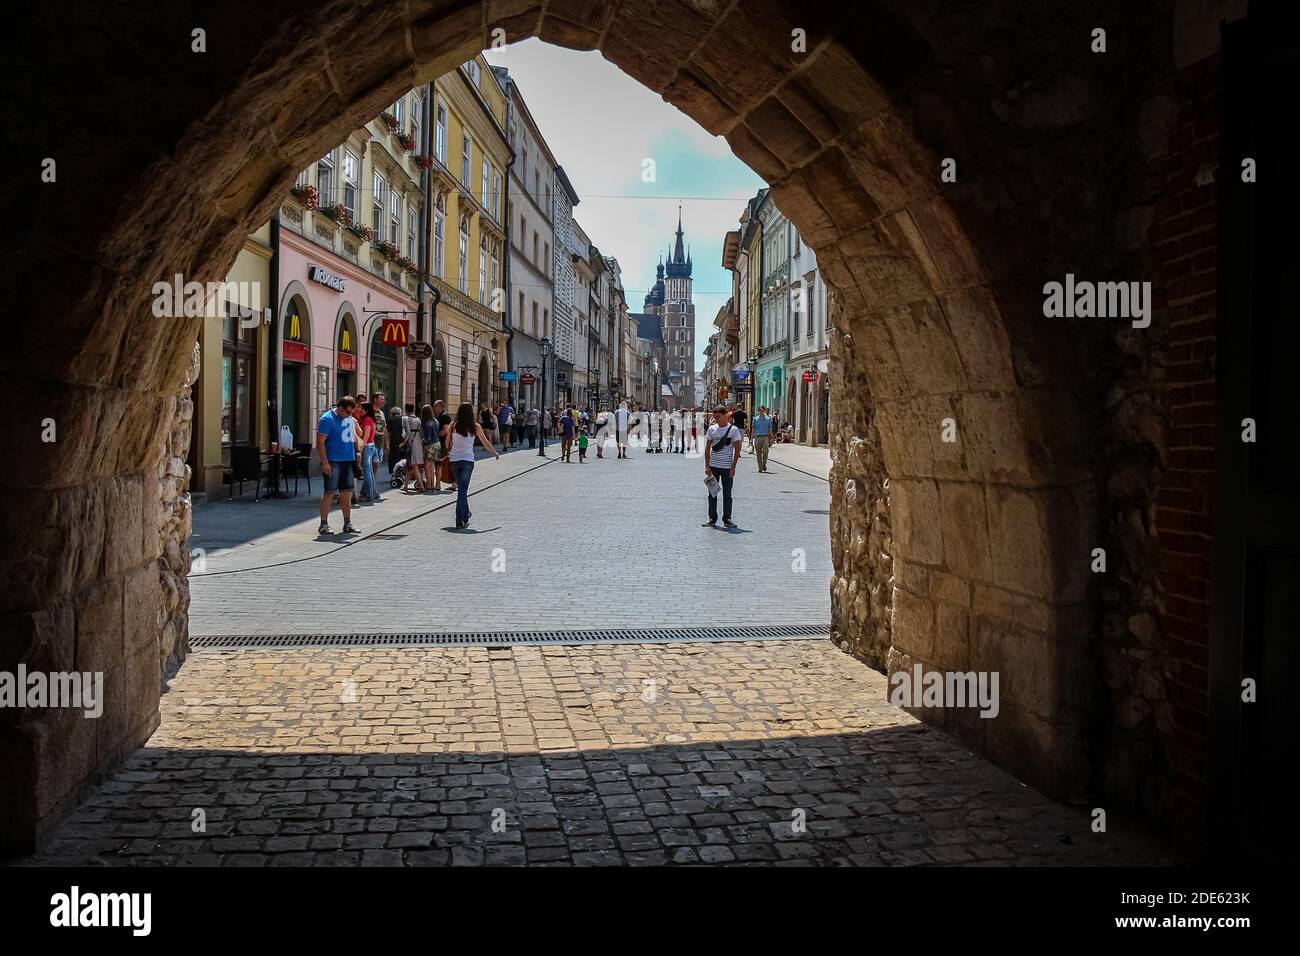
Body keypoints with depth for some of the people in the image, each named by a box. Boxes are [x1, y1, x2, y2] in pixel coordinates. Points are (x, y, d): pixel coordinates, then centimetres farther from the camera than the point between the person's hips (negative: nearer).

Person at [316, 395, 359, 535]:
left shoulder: (350, 419, 12)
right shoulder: (327, 419, -11)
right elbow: (320, 442, -14)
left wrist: (357, 451, 13)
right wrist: (324, 462, -19)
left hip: (348, 461, 7)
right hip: (333, 462, -7)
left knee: (347, 492, 10)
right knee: (329, 492, -4)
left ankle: (347, 524, 18)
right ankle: (324, 524, 2)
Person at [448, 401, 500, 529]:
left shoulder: (453, 425, -2)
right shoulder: (475, 426, -3)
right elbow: (486, 442, 7)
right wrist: (495, 454, 21)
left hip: (454, 460, 2)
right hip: (468, 460, -2)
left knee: (461, 488, 17)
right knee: (463, 490, -3)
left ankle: (465, 515, 30)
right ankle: (460, 520, -10)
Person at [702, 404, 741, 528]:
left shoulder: (733, 430, -4)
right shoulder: (712, 429, 3)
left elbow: (737, 449, -3)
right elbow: (707, 448, 6)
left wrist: (733, 467, -9)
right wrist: (707, 466, -2)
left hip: (727, 467, -2)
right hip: (713, 466, 2)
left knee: (727, 494, 4)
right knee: (712, 493, 5)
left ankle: (727, 519, 13)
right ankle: (712, 519, 11)